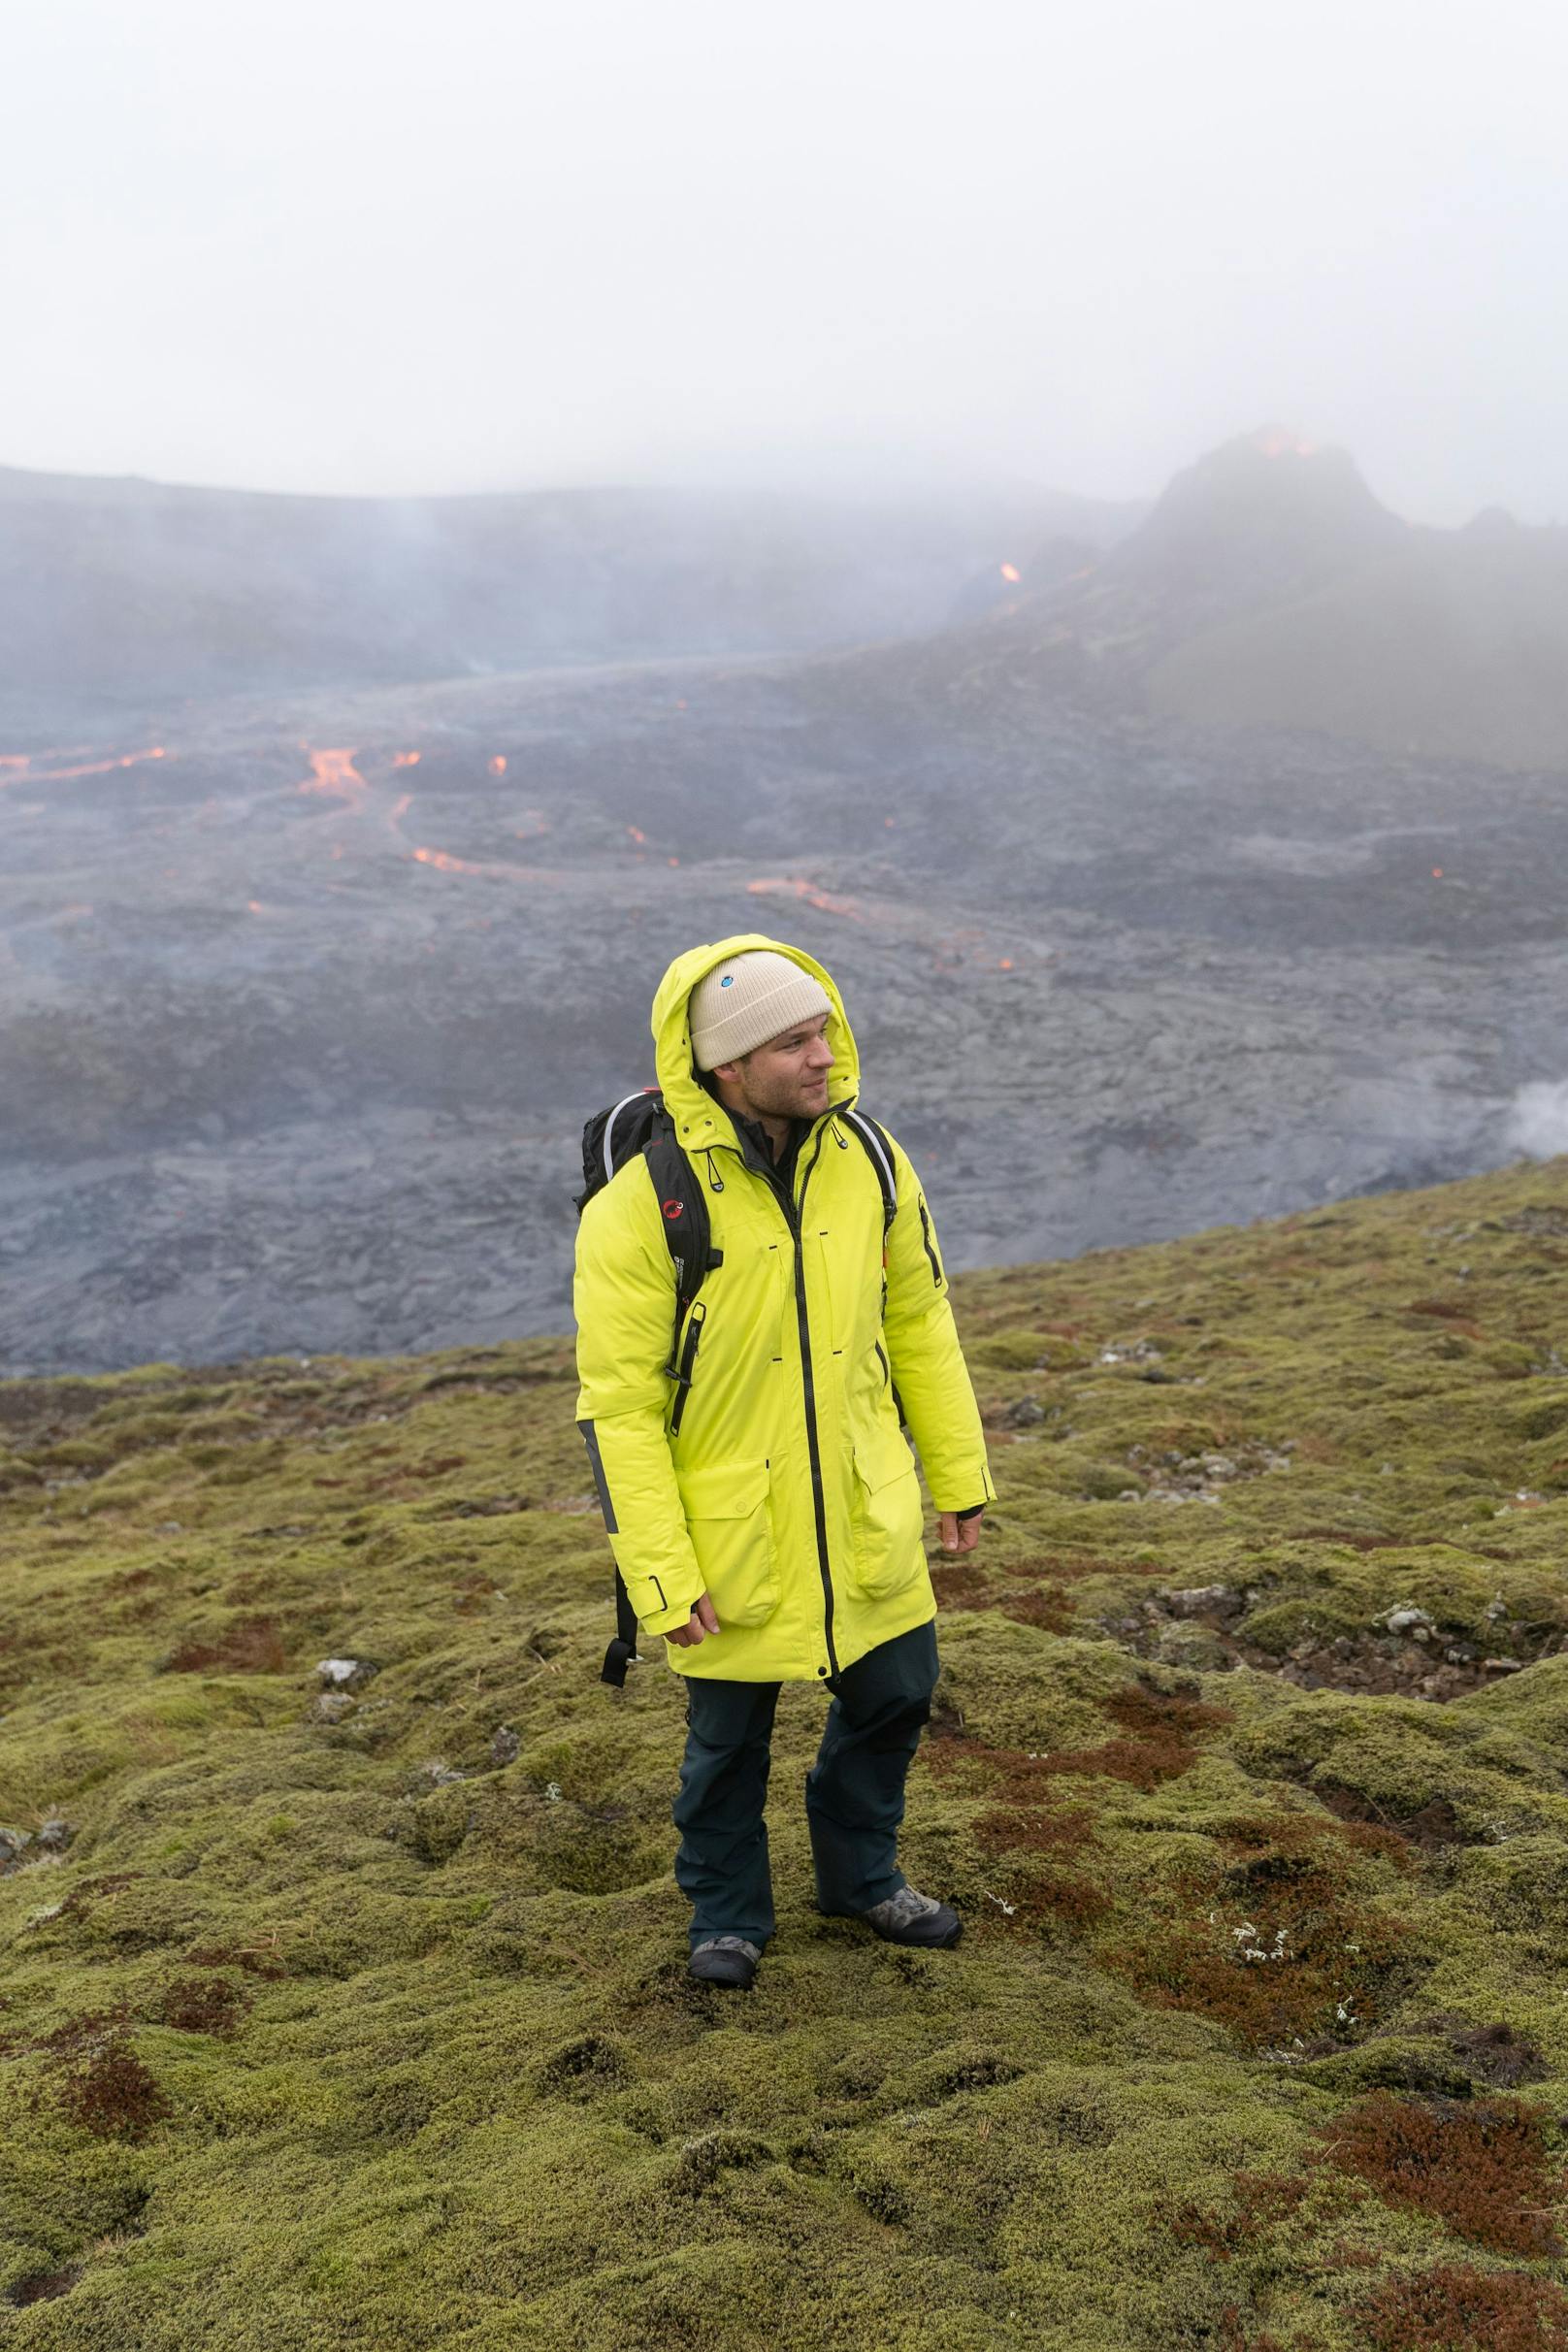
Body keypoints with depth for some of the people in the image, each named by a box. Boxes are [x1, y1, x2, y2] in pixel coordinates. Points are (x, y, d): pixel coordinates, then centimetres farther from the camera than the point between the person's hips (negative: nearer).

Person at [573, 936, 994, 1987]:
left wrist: (958, 1472, 9)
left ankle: (861, 1873, 46)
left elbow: (919, 1322, 6)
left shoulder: (868, 1159, -6)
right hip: (730, 1532, -4)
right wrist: (662, 1575, -17)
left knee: (894, 1691, 18)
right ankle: (729, 1913, 41)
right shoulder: (642, 1207, -22)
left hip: (865, 1515, 5)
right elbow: (618, 1403, -17)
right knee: (730, 1731, 14)